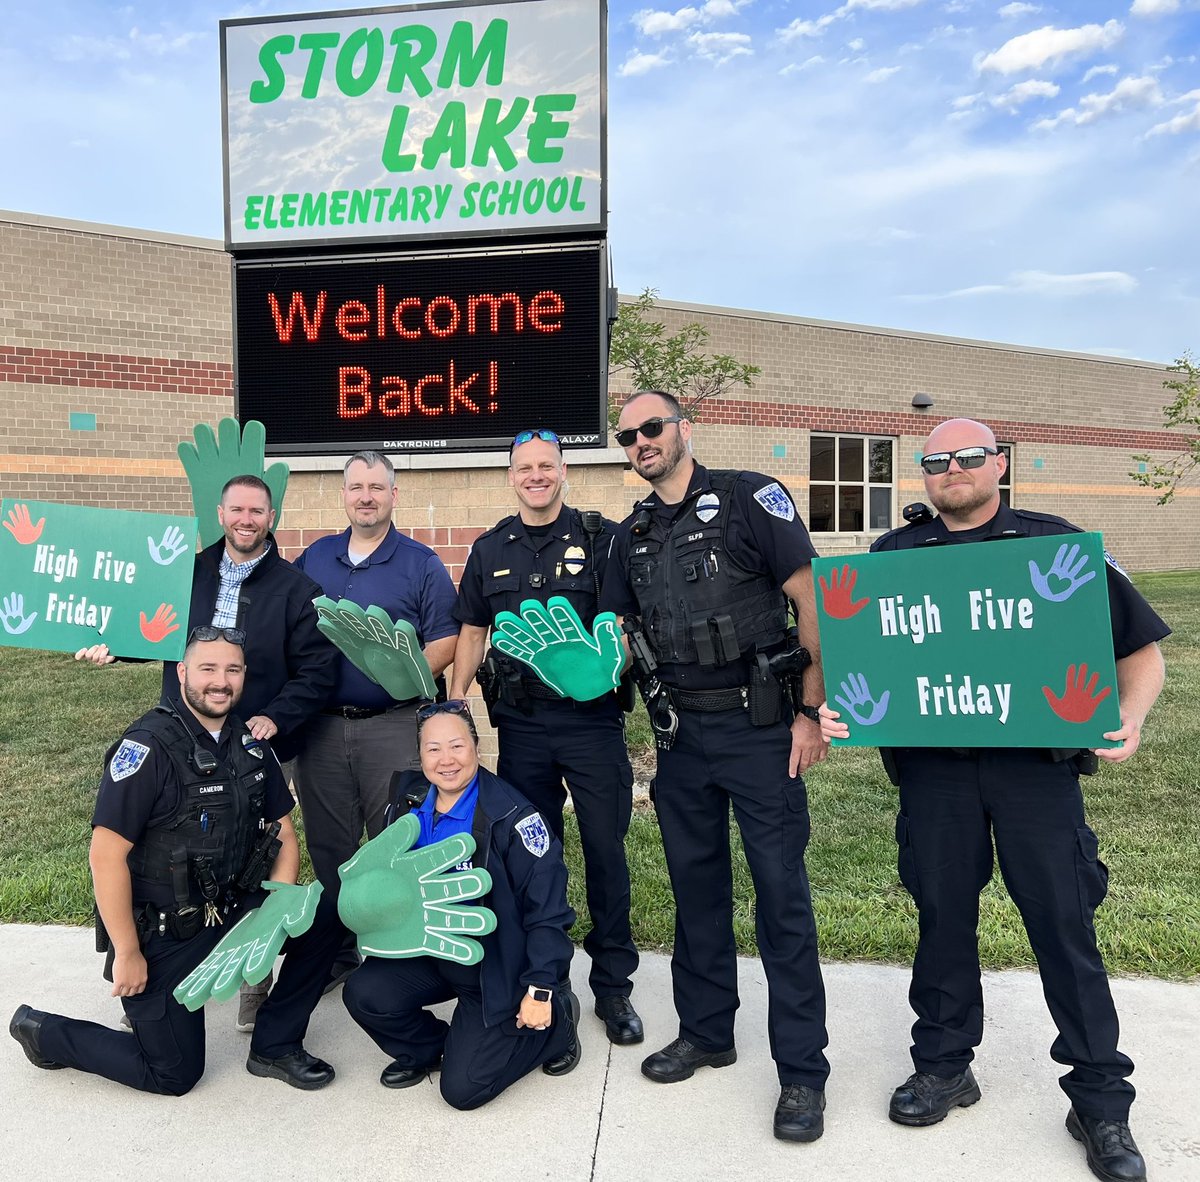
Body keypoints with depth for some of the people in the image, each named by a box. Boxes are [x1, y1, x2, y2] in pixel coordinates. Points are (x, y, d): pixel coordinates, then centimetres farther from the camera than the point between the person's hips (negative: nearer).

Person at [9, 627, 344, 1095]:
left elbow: (284, 834, 6)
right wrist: (127, 954, -17)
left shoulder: (250, 743, 1)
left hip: (230, 913, 6)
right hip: (162, 938, -6)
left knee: (325, 918, -12)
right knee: (176, 1074, 5)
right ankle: (44, 1031, 27)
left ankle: (274, 1047, 7)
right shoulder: (149, 746, -21)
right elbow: (106, 855, -22)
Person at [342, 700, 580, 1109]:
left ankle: (556, 1017, 16)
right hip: (432, 953, 6)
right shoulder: (408, 804, -4)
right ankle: (428, 1050, 14)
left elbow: (548, 906, -19)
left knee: (463, 1088, -7)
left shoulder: (511, 817, -22)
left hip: (499, 963, -5)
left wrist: (540, 990, -19)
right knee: (363, 994, -17)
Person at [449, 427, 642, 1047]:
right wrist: (453, 706, 6)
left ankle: (613, 985, 20)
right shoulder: (490, 549, 10)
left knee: (605, 847, 3)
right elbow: (471, 632, 15)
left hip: (591, 717, -3)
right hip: (520, 723, 3)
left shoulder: (601, 538, 0)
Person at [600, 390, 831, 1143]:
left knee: (781, 892, 2)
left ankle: (803, 1069, 16)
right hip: (680, 733, 6)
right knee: (696, 885, 16)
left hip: (757, 724, -5)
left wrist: (812, 712, -12)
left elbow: (812, 602, -10)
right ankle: (706, 1032, 34)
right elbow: (618, 635, 17)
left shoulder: (749, 499, -7)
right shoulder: (632, 536, 11)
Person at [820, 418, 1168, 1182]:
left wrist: (1130, 716, -13)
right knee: (942, 916, 12)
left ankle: (1100, 1100, 23)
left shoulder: (1055, 542, 4)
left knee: (1064, 921, 5)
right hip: (932, 766, 2)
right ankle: (945, 1066, 31)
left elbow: (1141, 646, 4)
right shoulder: (892, 556, 9)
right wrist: (832, 708, -9)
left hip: (1036, 760, -1)